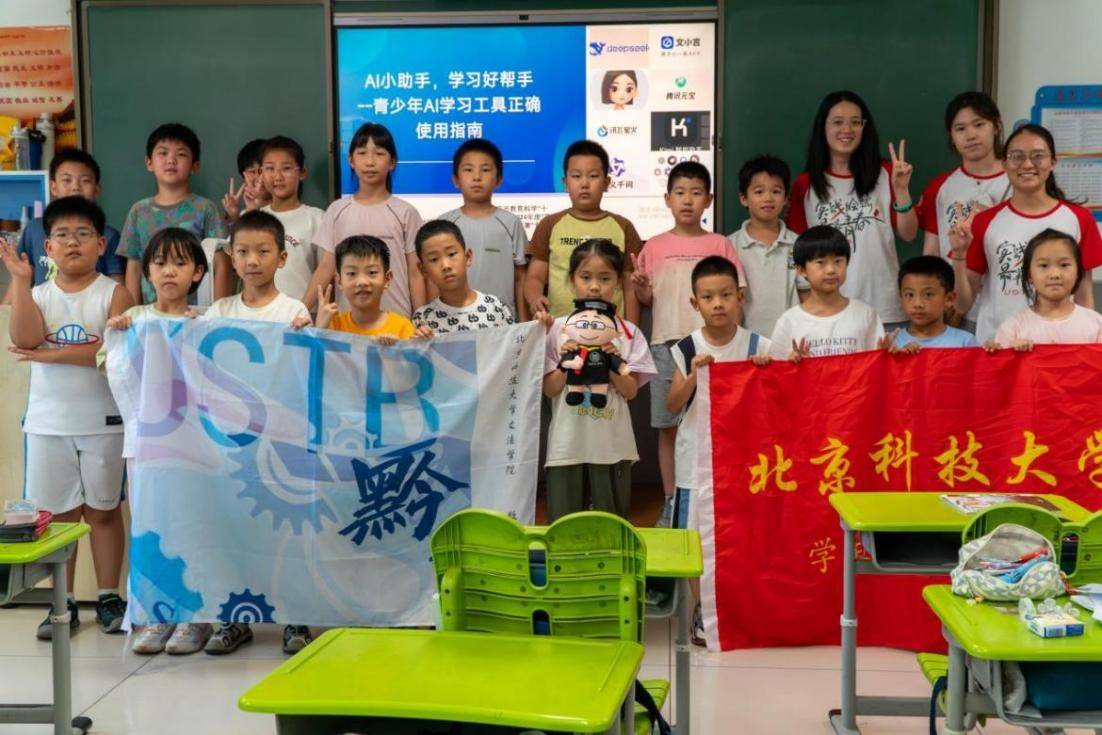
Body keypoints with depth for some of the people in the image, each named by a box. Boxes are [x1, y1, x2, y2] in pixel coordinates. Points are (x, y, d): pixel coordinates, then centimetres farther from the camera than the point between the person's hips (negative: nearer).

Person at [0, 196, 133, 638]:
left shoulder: (114, 294, -2)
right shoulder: (38, 296, 6)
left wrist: (48, 355, -16)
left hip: (102, 422, -2)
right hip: (48, 422, 3)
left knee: (103, 510, 7)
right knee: (57, 513, 7)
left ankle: (108, 597, 16)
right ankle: (63, 603, 15)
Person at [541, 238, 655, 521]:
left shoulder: (628, 333, 1)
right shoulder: (558, 329, -1)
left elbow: (630, 391, -2)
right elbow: (550, 389, -1)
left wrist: (612, 364, -18)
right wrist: (566, 364, -18)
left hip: (613, 444, 1)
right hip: (567, 444, 0)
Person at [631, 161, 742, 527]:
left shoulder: (720, 244, 5)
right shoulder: (655, 247, 7)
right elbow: (646, 300, 9)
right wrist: (640, 286, -13)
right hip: (666, 344, 1)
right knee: (668, 427, 5)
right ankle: (671, 503, 14)